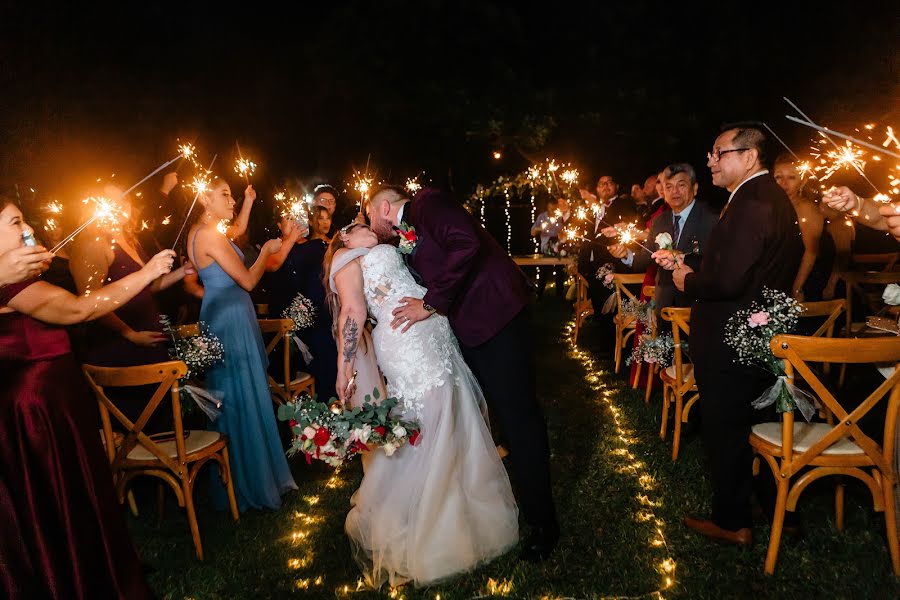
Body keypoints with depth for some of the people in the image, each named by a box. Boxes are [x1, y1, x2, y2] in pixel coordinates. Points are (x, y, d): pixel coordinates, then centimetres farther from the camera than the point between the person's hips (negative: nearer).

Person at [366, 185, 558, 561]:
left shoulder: (427, 202, -8)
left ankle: (542, 521, 12)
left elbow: (466, 244, -25)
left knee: (516, 414, -2)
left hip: (496, 316, -9)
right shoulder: (407, 237, 18)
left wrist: (431, 304, -19)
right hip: (467, 329, 9)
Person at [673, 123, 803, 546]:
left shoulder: (751, 204, -23)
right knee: (761, 426, 21)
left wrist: (688, 281, -11)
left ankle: (731, 522, 22)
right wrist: (698, 274, 9)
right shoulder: (774, 198, 10)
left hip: (729, 345, -10)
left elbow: (728, 280, -29)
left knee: (724, 432, 6)